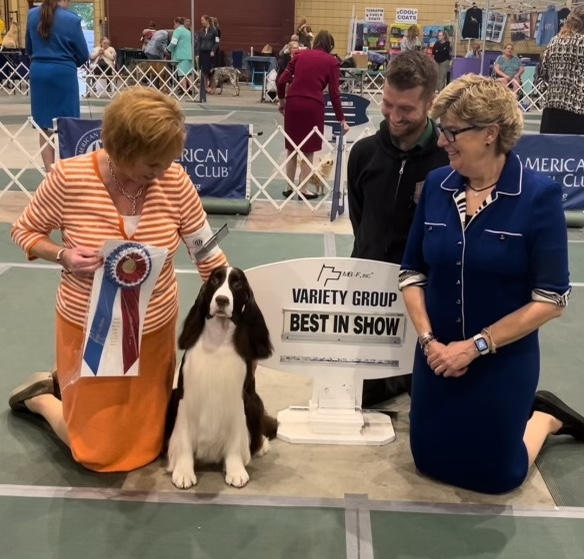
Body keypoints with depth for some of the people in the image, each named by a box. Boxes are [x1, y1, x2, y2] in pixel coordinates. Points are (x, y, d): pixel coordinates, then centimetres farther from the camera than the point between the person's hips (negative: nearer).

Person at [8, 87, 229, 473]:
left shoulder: (175, 182, -15)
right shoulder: (69, 178, -21)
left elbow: (210, 257, -8)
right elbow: (25, 231, -4)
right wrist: (63, 255, -25)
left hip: (155, 331, 3)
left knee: (144, 446, 20)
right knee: (98, 452, 7)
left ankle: (73, 387, 43)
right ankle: (42, 394, 35)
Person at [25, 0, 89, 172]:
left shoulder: (33, 15, 4)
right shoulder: (72, 19, -9)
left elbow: (28, 49, 15)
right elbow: (84, 55, -3)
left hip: (38, 71, 4)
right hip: (63, 73, -4)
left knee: (45, 127, 8)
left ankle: (50, 172, 10)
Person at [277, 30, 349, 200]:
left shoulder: (301, 54, 13)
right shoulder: (332, 62, 6)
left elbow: (282, 80, 7)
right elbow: (334, 94, 1)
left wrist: (282, 99, 23)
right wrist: (341, 119, 6)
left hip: (292, 102, 3)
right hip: (313, 105, -3)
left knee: (292, 147, 15)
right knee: (308, 149, 9)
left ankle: (290, 187, 21)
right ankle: (303, 190, 11)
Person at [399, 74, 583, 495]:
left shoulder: (539, 194, -17)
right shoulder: (436, 185, -6)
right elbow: (412, 271, 1)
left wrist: (476, 345, -18)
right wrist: (428, 339, -11)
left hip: (504, 363, -4)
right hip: (438, 357, 4)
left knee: (493, 474, 9)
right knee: (430, 460, 17)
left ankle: (545, 417, 37)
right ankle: (525, 415, 40)